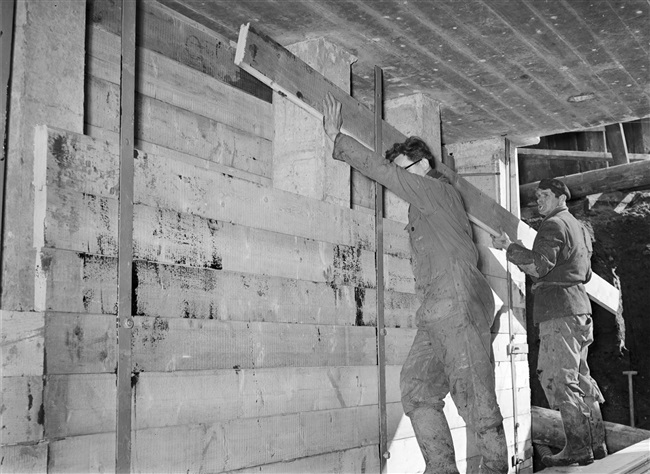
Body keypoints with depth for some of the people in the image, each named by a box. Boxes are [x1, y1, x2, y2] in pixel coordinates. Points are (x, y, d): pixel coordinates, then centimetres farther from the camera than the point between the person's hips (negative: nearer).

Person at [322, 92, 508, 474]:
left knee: (472, 392, -8)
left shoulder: (438, 190, 0)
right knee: (417, 388, 2)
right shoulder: (422, 208, 26)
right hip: (436, 313, 10)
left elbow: (381, 171, -4)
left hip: (458, 302, -9)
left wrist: (338, 138, 0)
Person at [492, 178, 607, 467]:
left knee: (559, 379, -10)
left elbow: (539, 265, -19)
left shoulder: (553, 225, -6)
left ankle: (578, 447, -11)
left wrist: (509, 248, -11)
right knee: (579, 378, 13)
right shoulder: (578, 228, 24)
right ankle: (596, 443, 17)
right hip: (579, 310, 10)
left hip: (558, 312, -10)